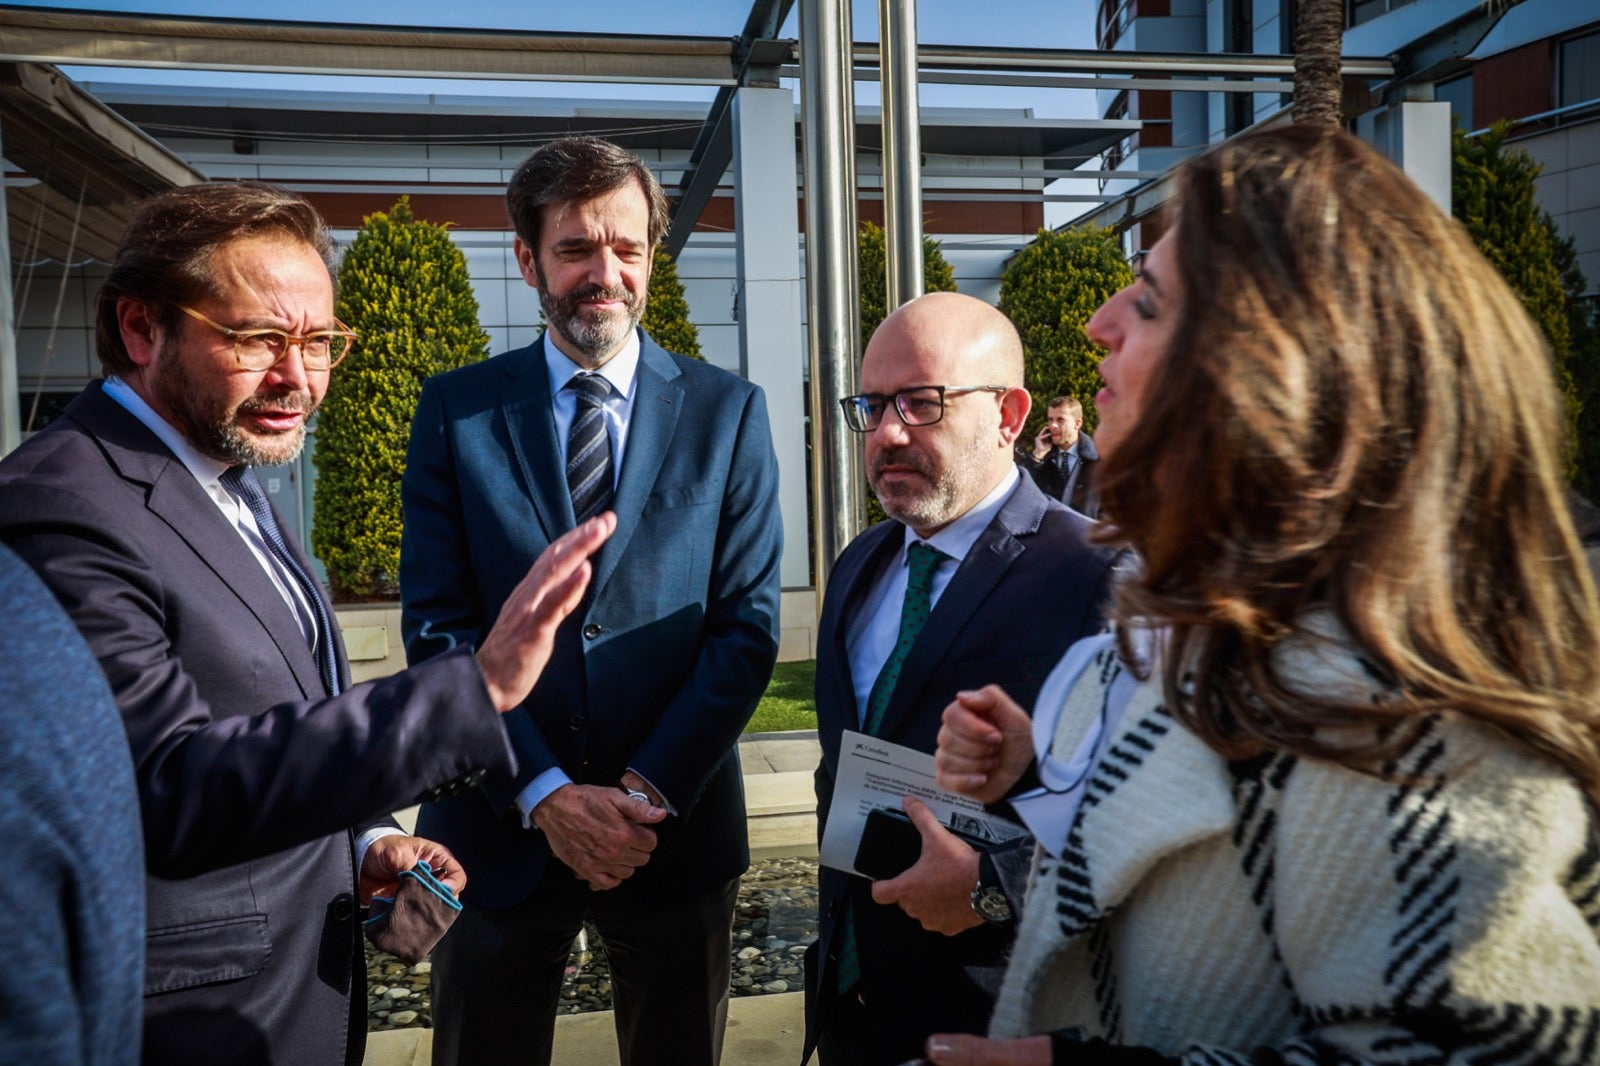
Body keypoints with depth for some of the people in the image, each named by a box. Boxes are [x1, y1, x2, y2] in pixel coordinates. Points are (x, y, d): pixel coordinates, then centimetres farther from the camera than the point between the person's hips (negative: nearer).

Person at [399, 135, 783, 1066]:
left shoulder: (729, 412, -1)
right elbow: (439, 627, -5)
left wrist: (649, 789, -13)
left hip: (676, 828, 1)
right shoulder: (455, 409, -1)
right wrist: (544, 794, -13)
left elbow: (749, 624, -5)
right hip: (501, 827, 0)